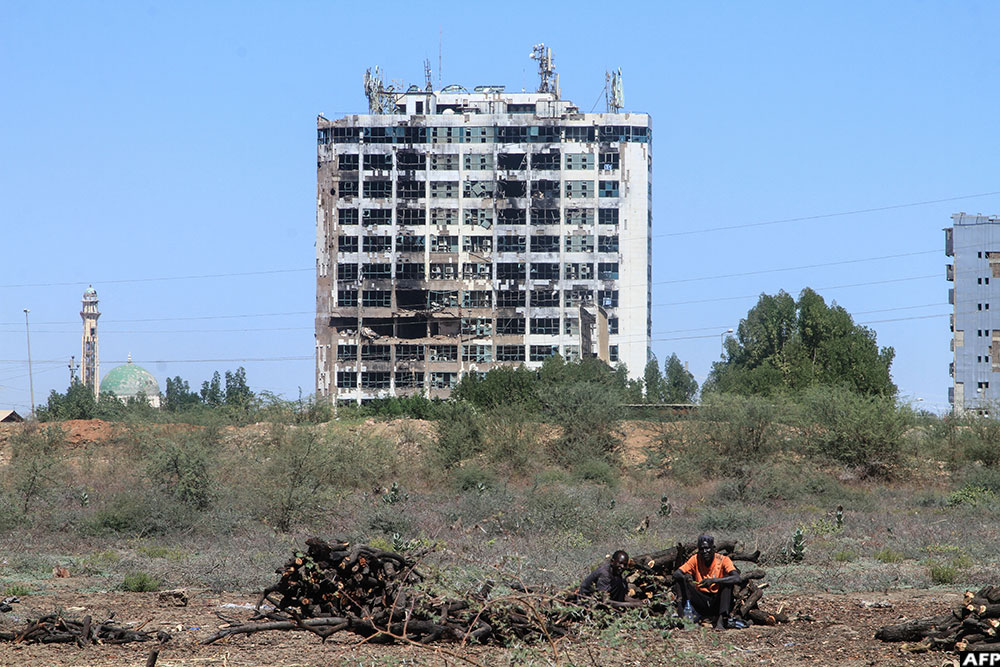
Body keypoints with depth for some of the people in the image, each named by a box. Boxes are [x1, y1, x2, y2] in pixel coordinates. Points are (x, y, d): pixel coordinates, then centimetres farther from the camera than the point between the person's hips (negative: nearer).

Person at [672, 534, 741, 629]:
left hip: (717, 602, -3)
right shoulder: (696, 559, -1)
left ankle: (721, 620, -38)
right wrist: (685, 577, -31)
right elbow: (676, 574, -6)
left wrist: (713, 580, -39)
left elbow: (737, 579, -26)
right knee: (679, 580, -12)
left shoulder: (723, 560, -10)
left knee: (727, 582, -28)